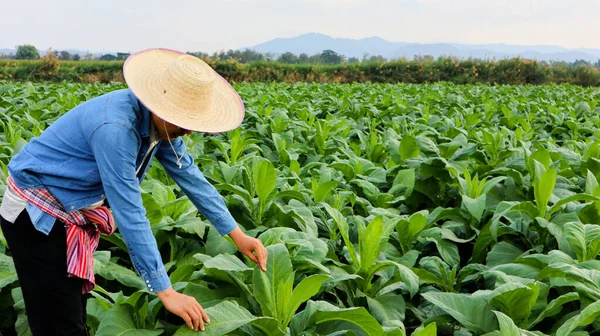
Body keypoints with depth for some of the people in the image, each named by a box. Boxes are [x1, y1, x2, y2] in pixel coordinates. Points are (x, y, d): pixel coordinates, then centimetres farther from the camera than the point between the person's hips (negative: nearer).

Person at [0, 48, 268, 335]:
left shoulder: (160, 121, -8)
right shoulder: (115, 127, -34)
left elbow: (191, 177, 1)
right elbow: (130, 214, -34)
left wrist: (238, 235, -1)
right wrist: (165, 291, -31)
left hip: (72, 212, 8)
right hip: (36, 213, -8)